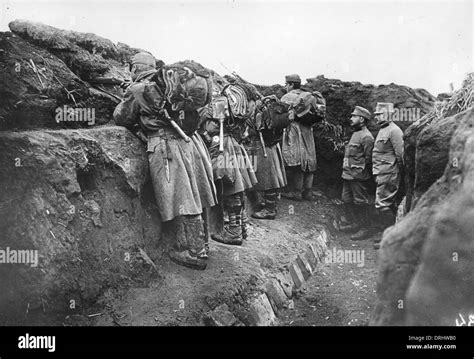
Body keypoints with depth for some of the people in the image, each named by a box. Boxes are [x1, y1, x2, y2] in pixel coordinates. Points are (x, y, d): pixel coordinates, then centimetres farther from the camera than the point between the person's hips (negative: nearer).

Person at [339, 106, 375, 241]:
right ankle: (353, 224, 29)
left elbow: (368, 158, -18)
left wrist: (360, 170, -9)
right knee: (346, 199, 17)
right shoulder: (355, 133, 15)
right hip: (348, 174, 10)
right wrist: (347, 168, 14)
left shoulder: (366, 137, -17)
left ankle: (365, 229, 9)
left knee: (360, 202, -1)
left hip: (358, 176, -10)